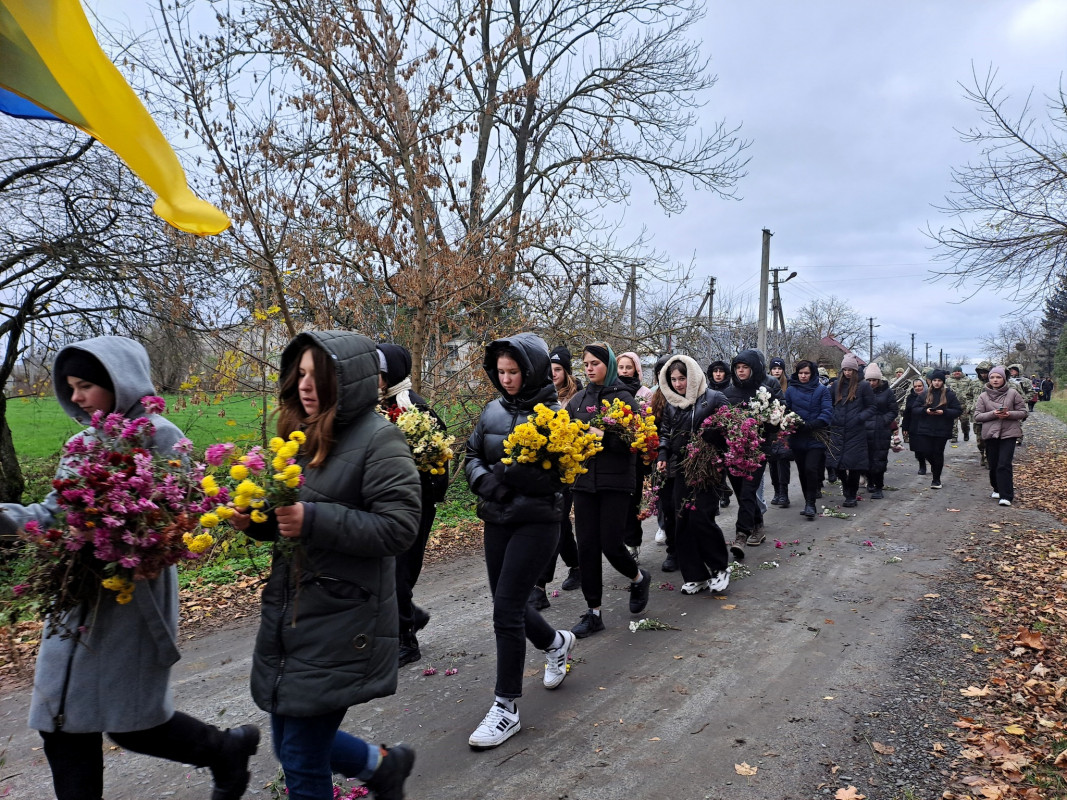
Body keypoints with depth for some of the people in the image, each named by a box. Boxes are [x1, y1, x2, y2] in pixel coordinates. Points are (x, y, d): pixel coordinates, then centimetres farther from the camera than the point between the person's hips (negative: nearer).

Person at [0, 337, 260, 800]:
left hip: (133, 596, -7)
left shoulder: (159, 437, -10)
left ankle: (228, 750, 29)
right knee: (61, 723, 11)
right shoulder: (83, 441, 11)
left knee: (132, 721, 4)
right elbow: (55, 511, 8)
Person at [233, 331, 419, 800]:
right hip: (286, 611, 8)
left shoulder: (378, 440, -14)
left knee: (302, 760, 4)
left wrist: (312, 520, -28)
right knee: (290, 742, 19)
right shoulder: (300, 434, 8)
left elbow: (399, 528, -21)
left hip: (342, 623, -8)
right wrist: (255, 520, -3)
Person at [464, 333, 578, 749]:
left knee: (506, 608, -8)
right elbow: (472, 455, 11)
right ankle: (556, 642, 46)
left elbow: (556, 477, -16)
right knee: (507, 603, 15)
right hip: (497, 520, 6)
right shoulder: (494, 410, 6)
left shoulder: (553, 414, -11)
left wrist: (505, 471, -22)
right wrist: (483, 479, -9)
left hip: (537, 522, -6)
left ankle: (506, 708, 7)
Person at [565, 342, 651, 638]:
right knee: (586, 547, 3)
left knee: (610, 544, -4)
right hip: (584, 480, 4)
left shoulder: (623, 398, -3)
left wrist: (603, 436, -24)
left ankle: (639, 578, 30)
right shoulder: (579, 399, 10)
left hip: (615, 481, -4)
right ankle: (593, 613, 15)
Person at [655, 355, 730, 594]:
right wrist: (663, 456, 6)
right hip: (682, 470, 5)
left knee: (701, 518, -12)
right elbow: (665, 433, 21)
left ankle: (720, 567, 12)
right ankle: (695, 576, 15)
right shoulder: (671, 404, 12)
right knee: (683, 523, 3)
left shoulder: (713, 399, -4)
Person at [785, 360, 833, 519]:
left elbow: (827, 412, -7)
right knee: (802, 472, 10)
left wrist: (811, 425, -21)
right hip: (797, 438, 3)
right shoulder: (791, 390, 7)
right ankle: (808, 503, 23)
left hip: (815, 438, -3)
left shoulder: (822, 390, -1)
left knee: (811, 469, -14)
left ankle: (810, 504, -3)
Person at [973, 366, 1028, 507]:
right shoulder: (983, 396, 5)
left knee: (1004, 465, -11)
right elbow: (977, 416, 1)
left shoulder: (1013, 393, 1)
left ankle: (1006, 495, -8)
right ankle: (997, 489, 30)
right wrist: (993, 414, -15)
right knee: (993, 465, 9)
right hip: (991, 433, 2)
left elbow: (1023, 412, 4)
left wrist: (1009, 414, -15)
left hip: (1009, 433, -2)